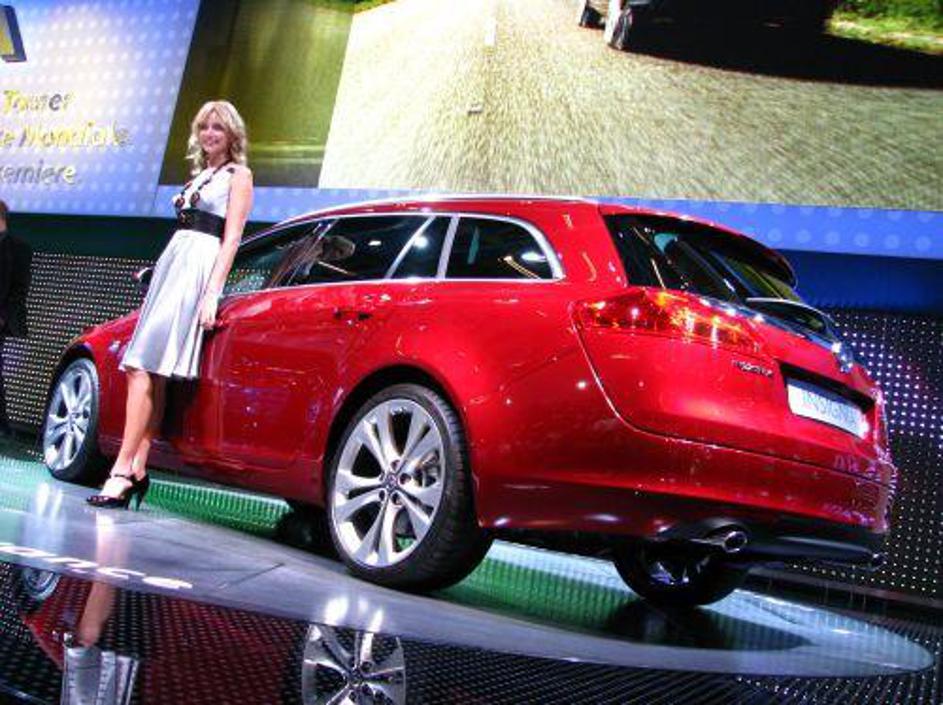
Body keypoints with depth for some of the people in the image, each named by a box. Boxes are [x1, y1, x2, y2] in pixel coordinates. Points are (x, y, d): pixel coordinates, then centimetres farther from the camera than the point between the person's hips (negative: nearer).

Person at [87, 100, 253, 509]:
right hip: (171, 264, 8)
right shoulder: (200, 175, 25)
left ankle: (123, 470, -20)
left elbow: (231, 238, -7)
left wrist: (212, 292, -17)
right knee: (149, 373, 0)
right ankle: (137, 469, 1)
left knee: (145, 368, -18)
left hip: (199, 269, -8)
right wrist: (153, 280, 19)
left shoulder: (238, 175, 3)